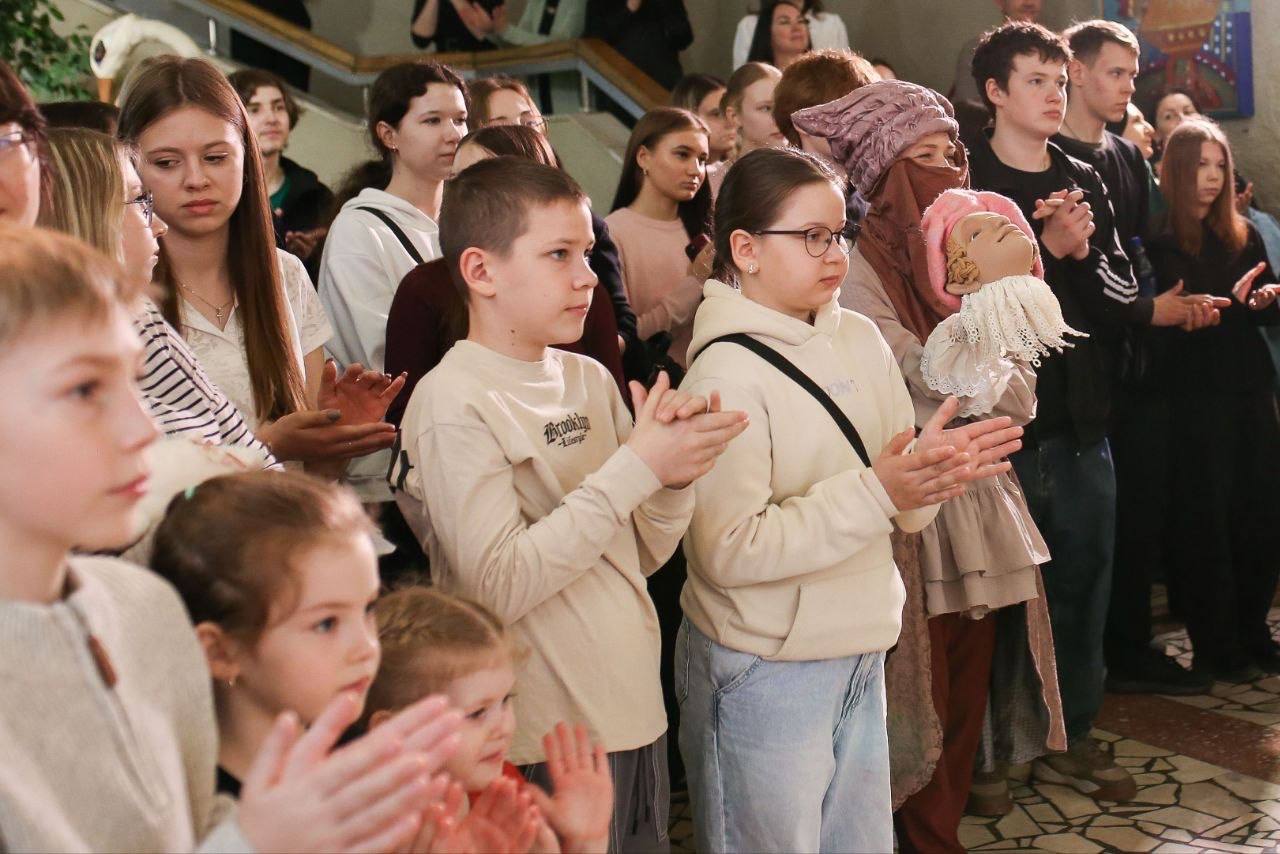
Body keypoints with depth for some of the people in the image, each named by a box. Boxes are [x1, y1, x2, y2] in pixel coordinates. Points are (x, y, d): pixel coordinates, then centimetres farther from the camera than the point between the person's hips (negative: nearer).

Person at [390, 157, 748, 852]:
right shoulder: (453, 402, -14)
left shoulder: (590, 380, 5)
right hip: (541, 746, -6)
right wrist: (637, 467, -22)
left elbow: (643, 554, 8)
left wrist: (676, 472, -11)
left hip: (635, 715, 6)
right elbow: (499, 586, -23)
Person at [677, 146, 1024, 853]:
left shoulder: (860, 339, 4)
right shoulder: (727, 375, -15)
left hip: (859, 657, 6)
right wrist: (874, 492, -25)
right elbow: (728, 552, -23)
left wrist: (933, 469, -13)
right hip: (765, 672, -6)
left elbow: (898, 509, 9)